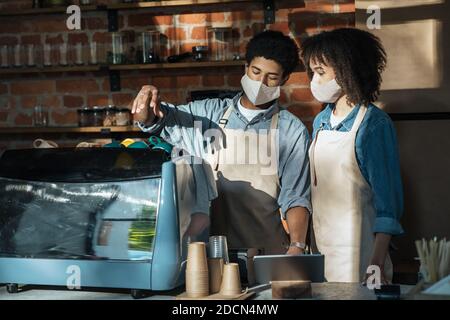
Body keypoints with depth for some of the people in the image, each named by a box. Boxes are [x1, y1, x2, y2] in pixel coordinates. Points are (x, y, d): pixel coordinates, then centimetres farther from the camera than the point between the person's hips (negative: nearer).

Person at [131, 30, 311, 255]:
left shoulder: (292, 132, 5)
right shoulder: (209, 113, 10)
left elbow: (295, 197, 1)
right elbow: (153, 121, 4)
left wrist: (296, 247, -14)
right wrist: (147, 107, -20)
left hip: (267, 249, -1)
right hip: (210, 246, 2)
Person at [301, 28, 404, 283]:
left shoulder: (374, 123, -10)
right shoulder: (321, 121, 10)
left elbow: (387, 198, -12)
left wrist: (378, 262, -18)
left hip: (356, 252, -6)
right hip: (320, 247, 6)